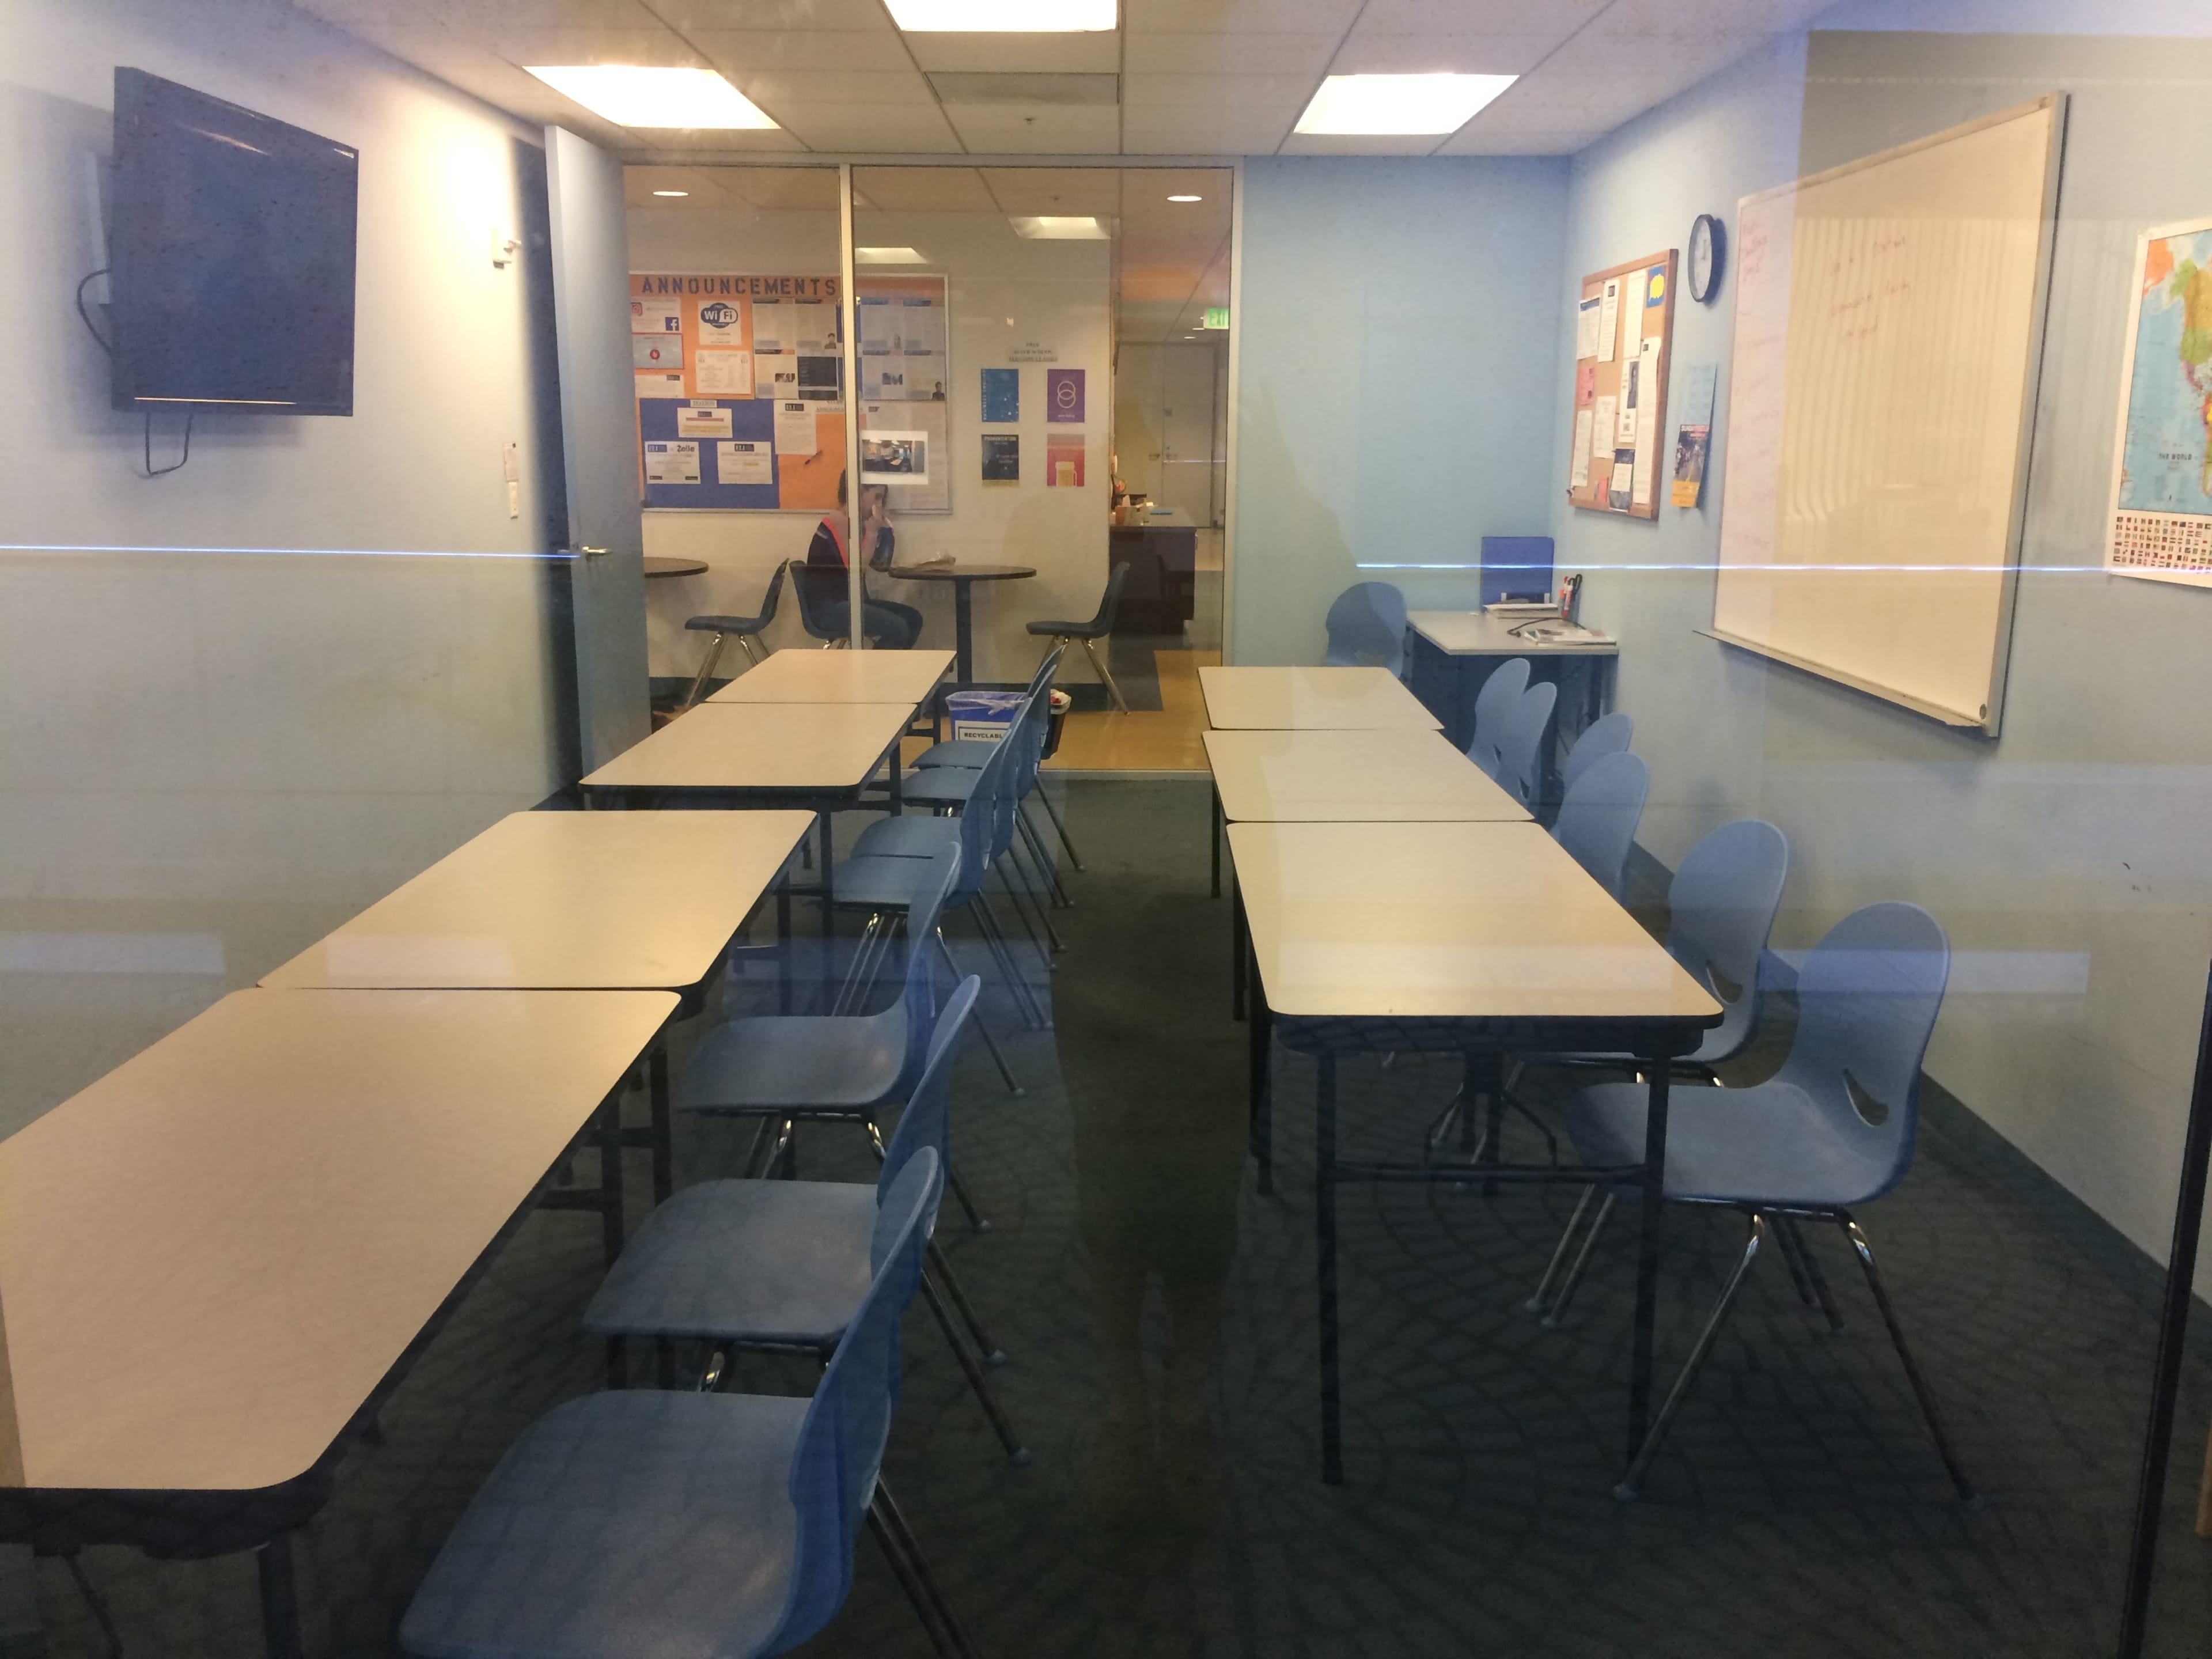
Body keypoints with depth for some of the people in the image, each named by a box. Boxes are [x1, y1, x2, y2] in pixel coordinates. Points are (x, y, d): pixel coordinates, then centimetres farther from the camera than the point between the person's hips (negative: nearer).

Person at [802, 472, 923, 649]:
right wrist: (872, 533, -17)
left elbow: (882, 565, 8)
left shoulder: (860, 525, 10)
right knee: (897, 628, -21)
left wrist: (885, 525, 2)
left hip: (855, 601, 9)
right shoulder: (832, 526, -15)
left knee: (912, 618, -1)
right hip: (829, 606, -9)